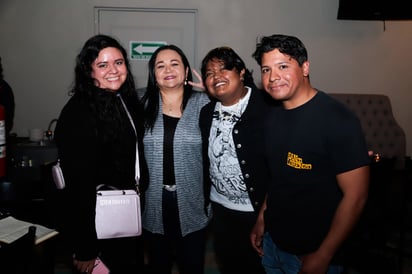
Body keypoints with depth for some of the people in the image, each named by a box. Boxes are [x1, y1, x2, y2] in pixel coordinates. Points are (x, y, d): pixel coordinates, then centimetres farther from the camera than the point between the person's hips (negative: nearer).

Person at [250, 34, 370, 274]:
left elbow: (355, 196, -19)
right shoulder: (274, 116, 2)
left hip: (312, 254, -6)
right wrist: (262, 219, 10)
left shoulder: (338, 119, -19)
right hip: (272, 243, 6)